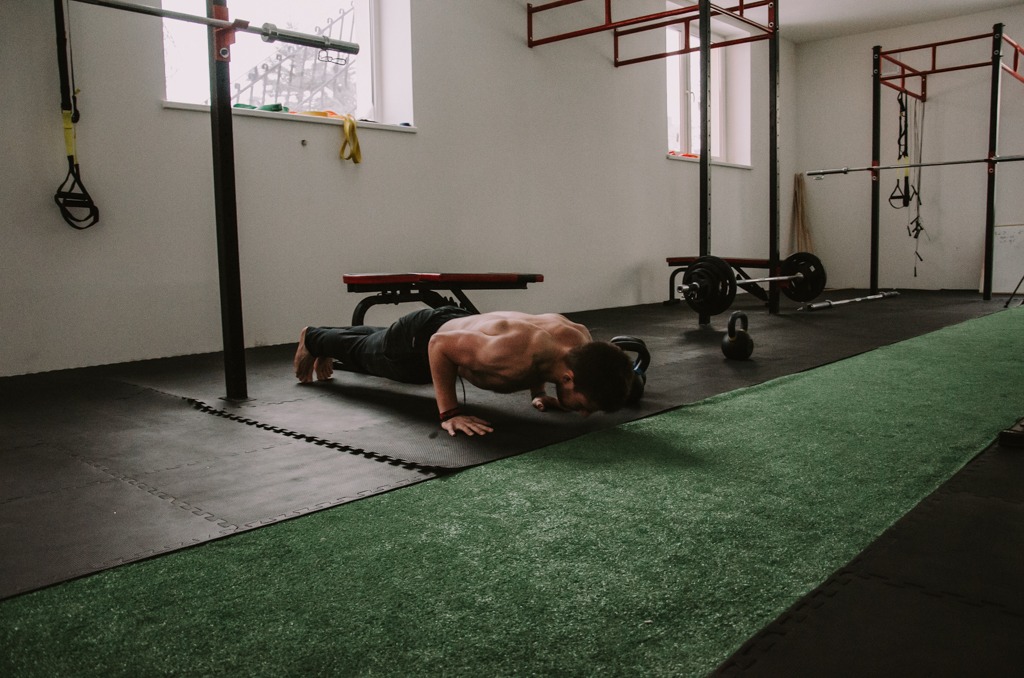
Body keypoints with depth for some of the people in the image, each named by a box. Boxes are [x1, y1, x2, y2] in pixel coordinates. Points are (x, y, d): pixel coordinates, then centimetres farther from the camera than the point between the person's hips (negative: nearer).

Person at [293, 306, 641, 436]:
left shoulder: (580, 337, -27)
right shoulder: (514, 357, -49)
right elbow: (439, 345, -32)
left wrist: (539, 394, -2)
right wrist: (449, 414, -32)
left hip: (457, 322, 6)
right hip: (423, 340, -6)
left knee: (370, 347, 36)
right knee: (365, 353, 29)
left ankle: (323, 344, 66)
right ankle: (313, 339, 60)